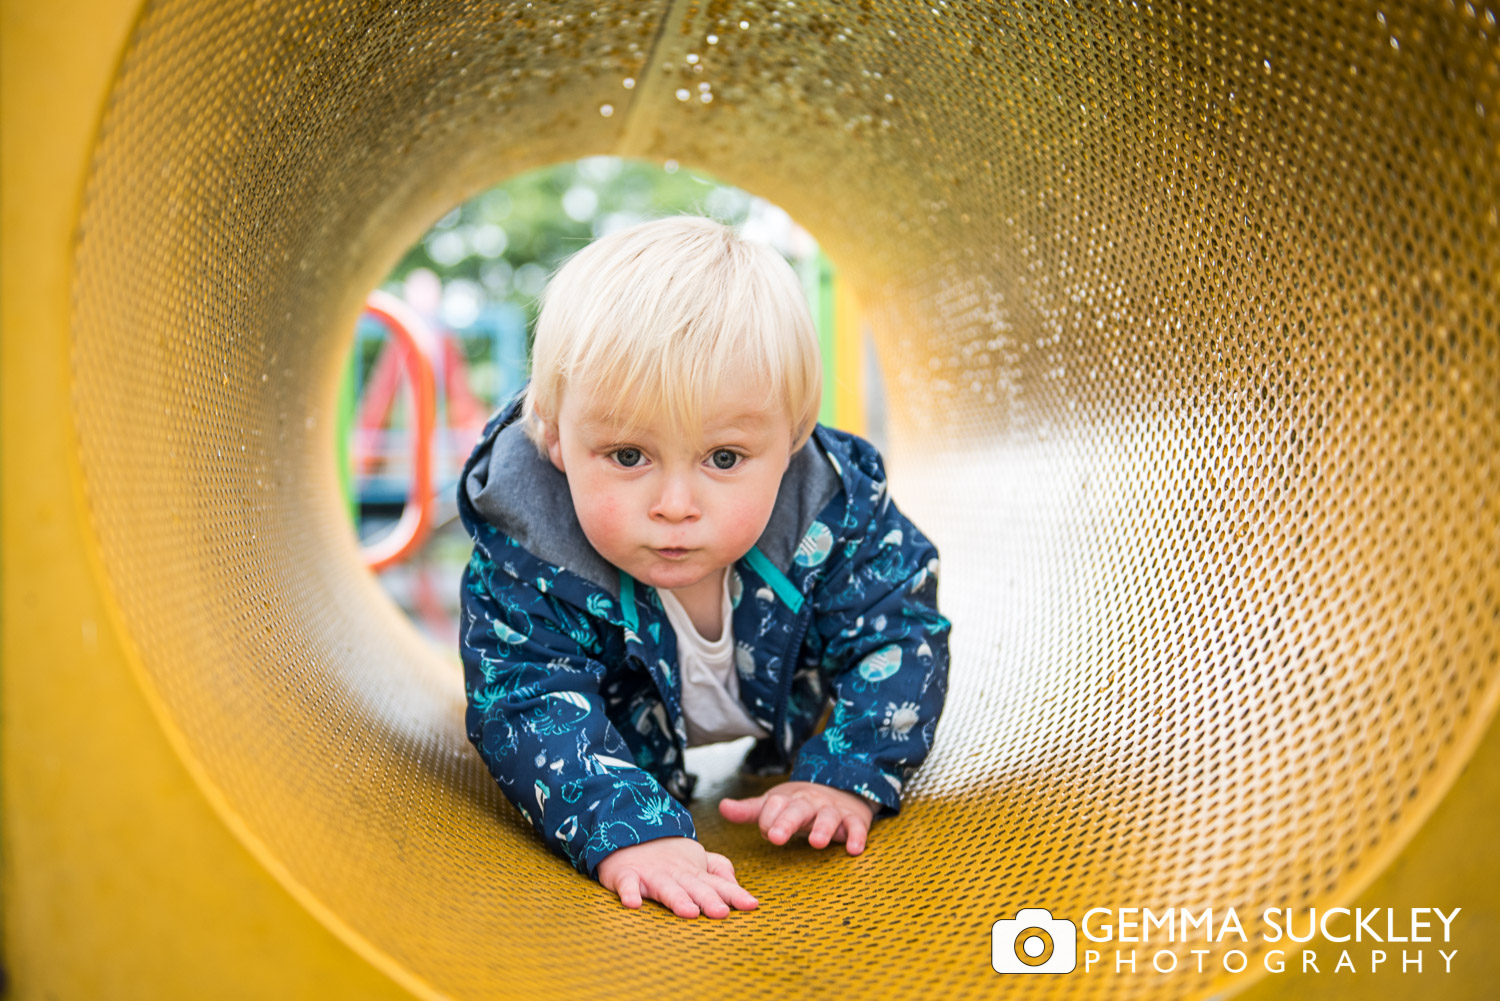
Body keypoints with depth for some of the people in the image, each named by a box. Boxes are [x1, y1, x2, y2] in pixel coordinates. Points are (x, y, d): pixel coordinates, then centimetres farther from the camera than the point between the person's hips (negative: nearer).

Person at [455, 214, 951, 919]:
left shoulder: (833, 511, -36)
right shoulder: (527, 557, -40)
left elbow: (899, 636, -26)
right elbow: (529, 706, -43)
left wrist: (847, 777, -38)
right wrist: (627, 829, -59)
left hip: (784, 700, 1)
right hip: (633, 731, 0)